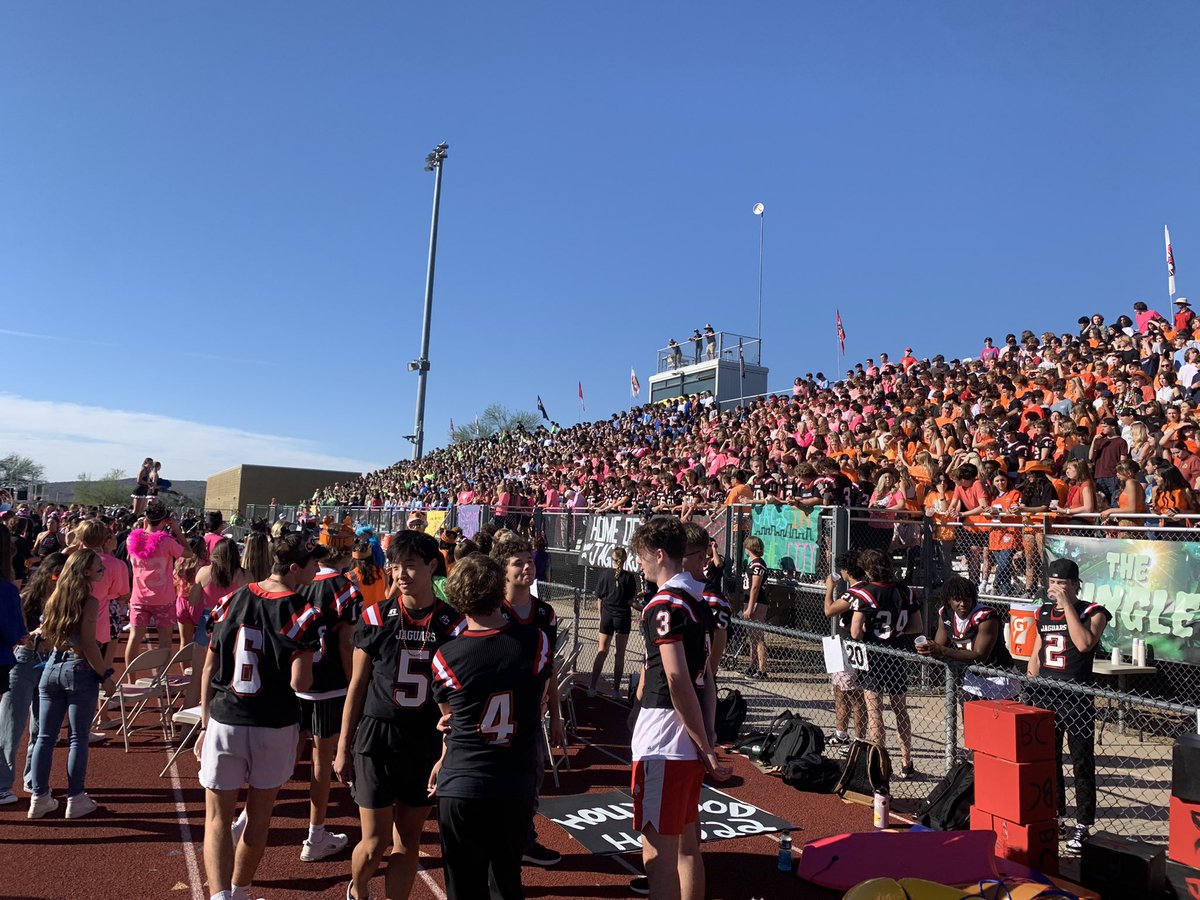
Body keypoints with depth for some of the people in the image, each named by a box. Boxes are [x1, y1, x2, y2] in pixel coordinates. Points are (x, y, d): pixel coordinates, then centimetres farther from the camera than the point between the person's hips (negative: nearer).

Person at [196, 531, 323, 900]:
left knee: (218, 817, 10)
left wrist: (205, 724, 14)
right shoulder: (301, 611, -12)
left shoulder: (231, 600, 1)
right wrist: (310, 664, 5)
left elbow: (209, 669, 5)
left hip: (224, 722, 2)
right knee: (259, 816, 18)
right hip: (275, 728, -2)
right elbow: (299, 682, -17)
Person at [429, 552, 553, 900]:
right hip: (519, 789, 2)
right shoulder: (538, 643, -9)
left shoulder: (445, 657, -13)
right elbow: (538, 708, 4)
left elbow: (450, 719, 3)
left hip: (461, 789, -1)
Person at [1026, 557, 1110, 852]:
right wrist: (1031, 690, 11)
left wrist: (1067, 605, -20)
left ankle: (1082, 825, 10)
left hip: (1076, 698, -5)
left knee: (1082, 764, 1)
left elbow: (1084, 643, -25)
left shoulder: (1093, 612, -5)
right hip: (1045, 696, 6)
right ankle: (1055, 817, 26)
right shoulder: (1044, 612, 11)